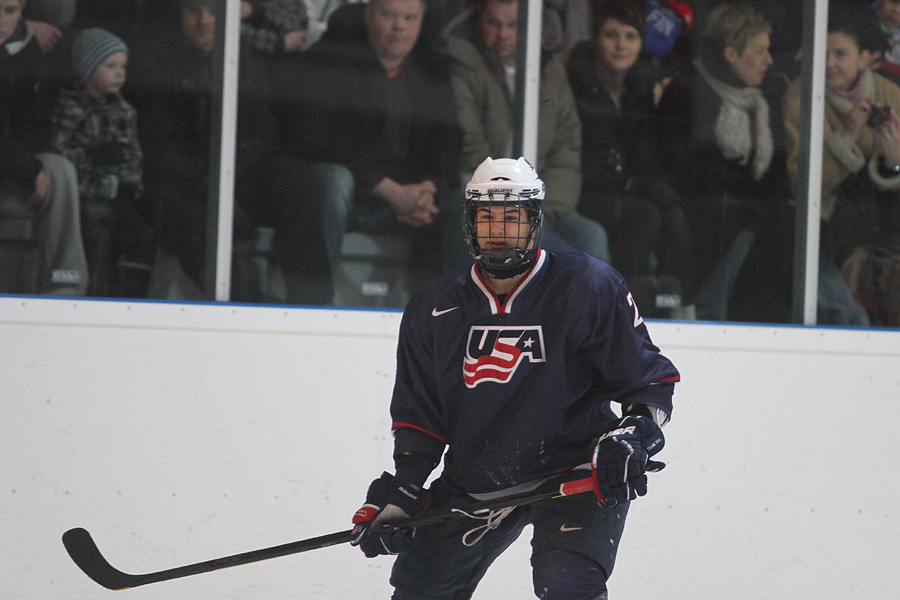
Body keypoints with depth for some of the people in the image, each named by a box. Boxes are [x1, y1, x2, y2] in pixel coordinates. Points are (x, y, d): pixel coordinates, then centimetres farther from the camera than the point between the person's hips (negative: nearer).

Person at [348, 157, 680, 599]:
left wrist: (632, 440, -22)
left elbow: (650, 380, -6)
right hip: (473, 485, 5)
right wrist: (400, 490, -1)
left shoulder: (589, 288, -12)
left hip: (575, 475, -5)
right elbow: (419, 413, 9)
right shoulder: (435, 308, 1)